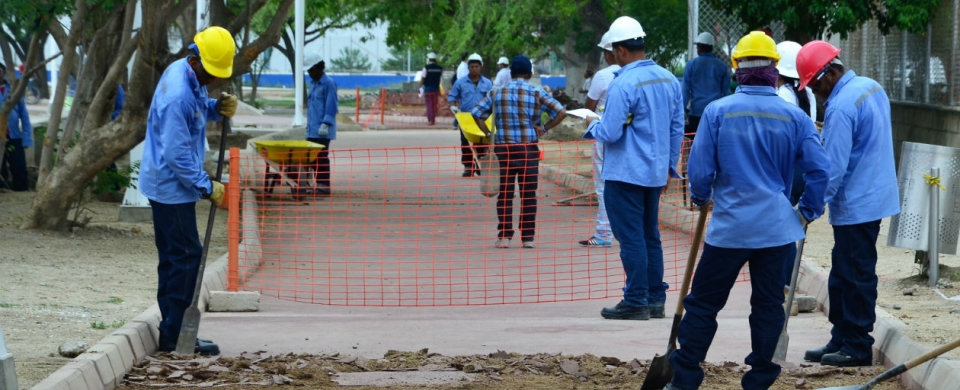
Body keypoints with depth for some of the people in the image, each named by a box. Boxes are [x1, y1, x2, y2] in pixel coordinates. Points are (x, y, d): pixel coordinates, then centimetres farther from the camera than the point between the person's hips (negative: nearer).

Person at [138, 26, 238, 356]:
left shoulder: (184, 72, 4)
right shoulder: (178, 95, -26)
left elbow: (197, 110, 20)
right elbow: (177, 153, -25)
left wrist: (217, 108, -1)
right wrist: (206, 186, -19)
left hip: (164, 184, 10)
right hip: (171, 186, -10)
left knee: (174, 257, 13)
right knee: (186, 255, -7)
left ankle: (171, 332, 18)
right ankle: (174, 336, -5)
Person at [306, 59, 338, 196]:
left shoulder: (328, 83, -11)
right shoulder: (313, 83, 16)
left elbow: (331, 106, -15)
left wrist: (326, 124, -19)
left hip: (322, 130, -9)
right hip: (312, 130, 9)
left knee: (321, 157, -7)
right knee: (313, 158, 9)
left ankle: (324, 187, -3)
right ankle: (319, 184, 15)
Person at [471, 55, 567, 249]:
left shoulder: (498, 93, 5)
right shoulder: (537, 93, -2)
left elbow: (477, 113, 4)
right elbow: (561, 112, -9)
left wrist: (488, 134, 5)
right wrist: (544, 128, -2)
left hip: (503, 148, 1)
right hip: (529, 149, -1)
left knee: (505, 193, 6)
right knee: (528, 194, 5)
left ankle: (504, 236, 2)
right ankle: (527, 238, 6)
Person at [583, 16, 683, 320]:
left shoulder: (623, 84, -18)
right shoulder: (668, 79, 5)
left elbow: (610, 133, -19)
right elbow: (677, 127, 10)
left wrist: (592, 125, 3)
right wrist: (669, 166, 18)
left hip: (625, 174, -7)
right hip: (655, 173, 7)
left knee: (631, 238, -2)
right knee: (650, 236, 15)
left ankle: (636, 303, 0)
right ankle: (655, 300, 17)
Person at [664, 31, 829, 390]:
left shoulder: (717, 111, -8)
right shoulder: (794, 117, -2)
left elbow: (699, 170, -6)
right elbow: (819, 169, -4)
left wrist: (701, 198, 16)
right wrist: (809, 211, 12)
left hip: (729, 226, -2)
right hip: (777, 227, 2)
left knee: (703, 303, 7)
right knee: (768, 306, 10)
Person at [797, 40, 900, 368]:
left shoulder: (841, 107, -21)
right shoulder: (871, 87, 9)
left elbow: (833, 166, -21)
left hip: (856, 205, -10)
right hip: (876, 192, 10)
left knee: (856, 277, -2)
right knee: (842, 276, 15)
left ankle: (858, 348, 5)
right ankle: (841, 340, 21)